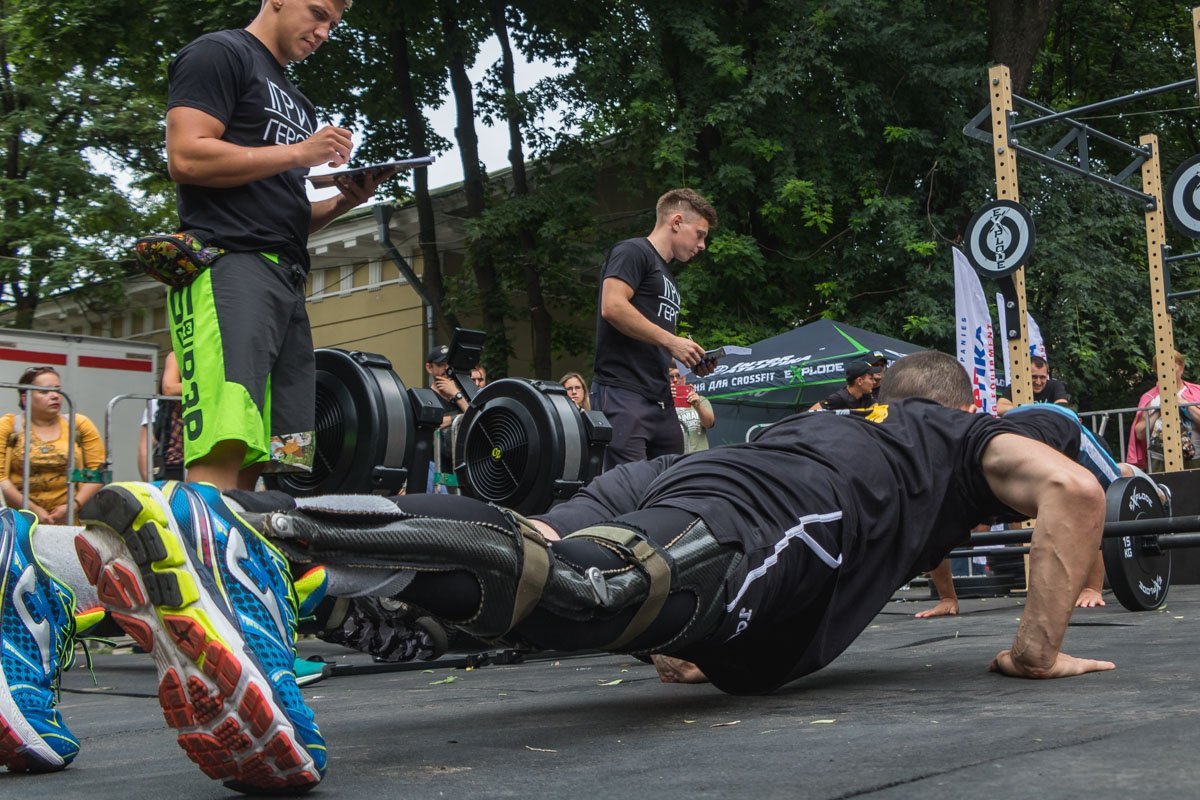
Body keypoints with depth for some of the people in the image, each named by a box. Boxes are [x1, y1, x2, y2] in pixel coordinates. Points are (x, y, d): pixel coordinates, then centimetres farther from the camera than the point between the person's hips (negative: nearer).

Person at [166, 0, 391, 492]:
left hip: (286, 280, 9)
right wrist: (298, 154, -8)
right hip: (227, 266, -9)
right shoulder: (218, 54, 4)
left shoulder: (295, 102, 30)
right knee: (225, 451, -23)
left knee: (257, 467, 0)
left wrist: (345, 201, 12)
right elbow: (185, 157, -10)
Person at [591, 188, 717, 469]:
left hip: (662, 402, 9)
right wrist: (671, 341, -13)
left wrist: (692, 361, 10)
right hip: (623, 395, -9)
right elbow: (612, 307, -17)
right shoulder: (632, 252, -1)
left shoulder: (667, 277, 27)